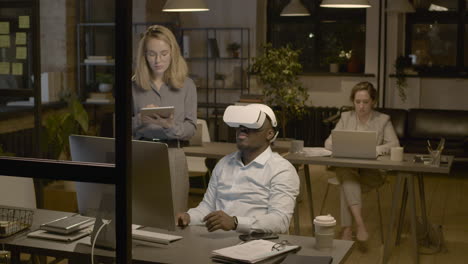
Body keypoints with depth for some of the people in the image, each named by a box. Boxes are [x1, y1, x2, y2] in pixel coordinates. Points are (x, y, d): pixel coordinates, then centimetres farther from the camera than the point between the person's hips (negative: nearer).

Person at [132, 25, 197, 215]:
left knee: (173, 218, 1)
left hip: (173, 156, 0)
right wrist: (140, 119, -15)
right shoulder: (134, 85, 5)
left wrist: (171, 126, -19)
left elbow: (191, 129, 0)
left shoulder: (186, 85, 4)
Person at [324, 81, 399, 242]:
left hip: (372, 170, -2)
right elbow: (329, 143, 9)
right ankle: (359, 223, -43)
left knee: (347, 185, -34)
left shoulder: (383, 120, 8)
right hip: (346, 166, 2)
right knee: (346, 173, -36)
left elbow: (394, 145, -5)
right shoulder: (345, 117, 15)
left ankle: (347, 229, -33)